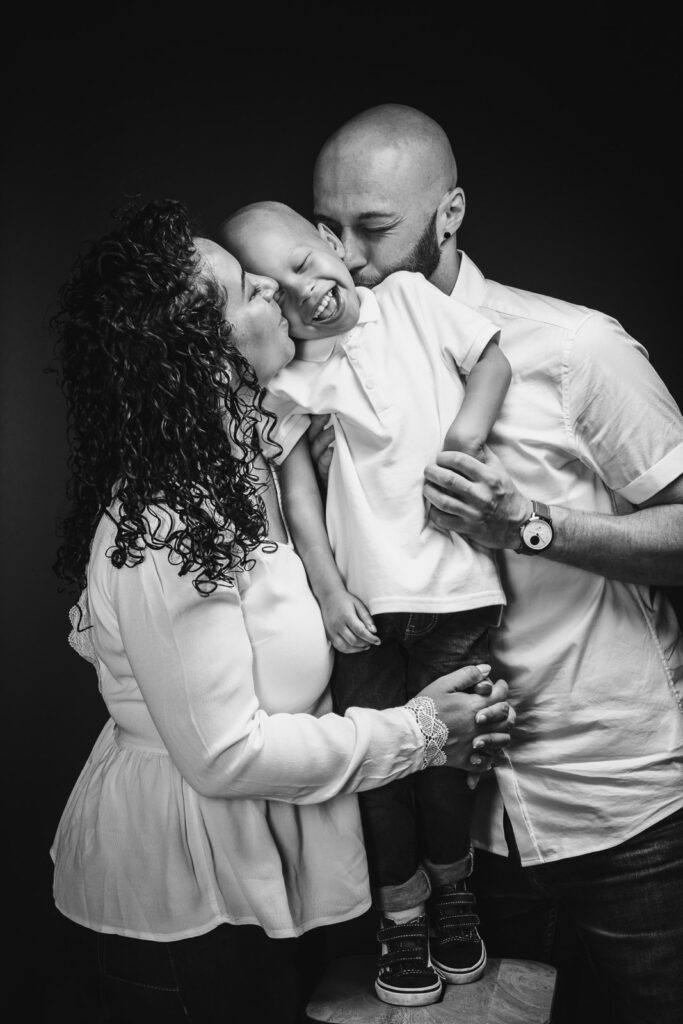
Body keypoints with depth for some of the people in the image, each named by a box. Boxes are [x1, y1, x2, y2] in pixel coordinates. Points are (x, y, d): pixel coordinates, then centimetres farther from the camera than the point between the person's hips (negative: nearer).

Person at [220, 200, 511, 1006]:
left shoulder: (409, 297, 5)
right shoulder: (287, 380, 1)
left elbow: (495, 355, 7)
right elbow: (296, 483, -2)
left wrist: (467, 433, -10)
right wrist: (327, 587, -9)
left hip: (455, 586, 0)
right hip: (363, 605, 0)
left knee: (446, 757, 11)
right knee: (381, 766, 10)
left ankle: (451, 892, 41)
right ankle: (402, 918, 36)